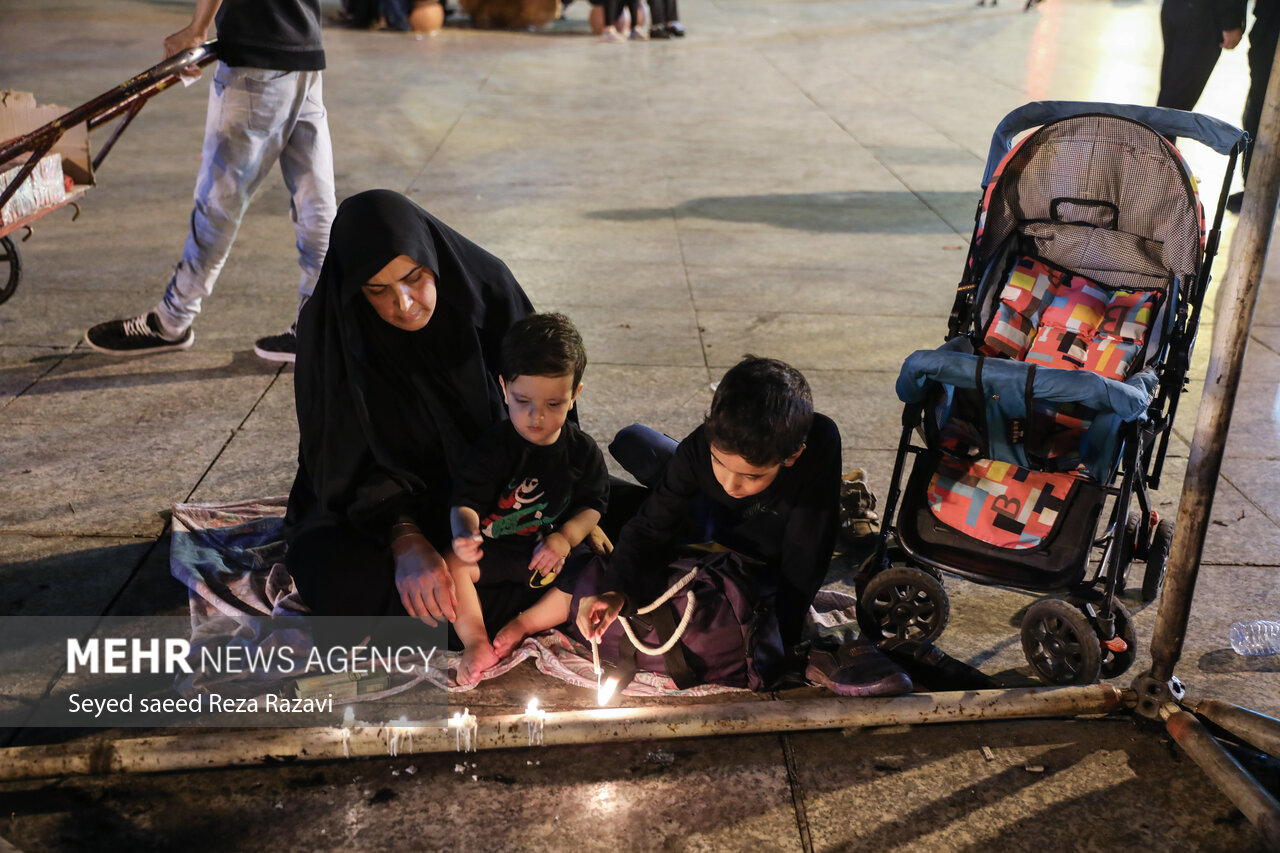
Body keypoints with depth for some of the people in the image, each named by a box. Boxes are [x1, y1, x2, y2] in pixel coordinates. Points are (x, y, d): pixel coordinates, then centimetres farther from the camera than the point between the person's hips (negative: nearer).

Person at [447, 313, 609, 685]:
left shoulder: (583, 451, -4)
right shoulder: (495, 445, -11)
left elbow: (593, 503, 1)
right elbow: (467, 501, -18)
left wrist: (566, 537, -19)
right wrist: (465, 532, -42)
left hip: (549, 554, 1)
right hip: (494, 549, -1)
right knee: (451, 564, -27)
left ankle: (522, 625, -16)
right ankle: (476, 640, -23)